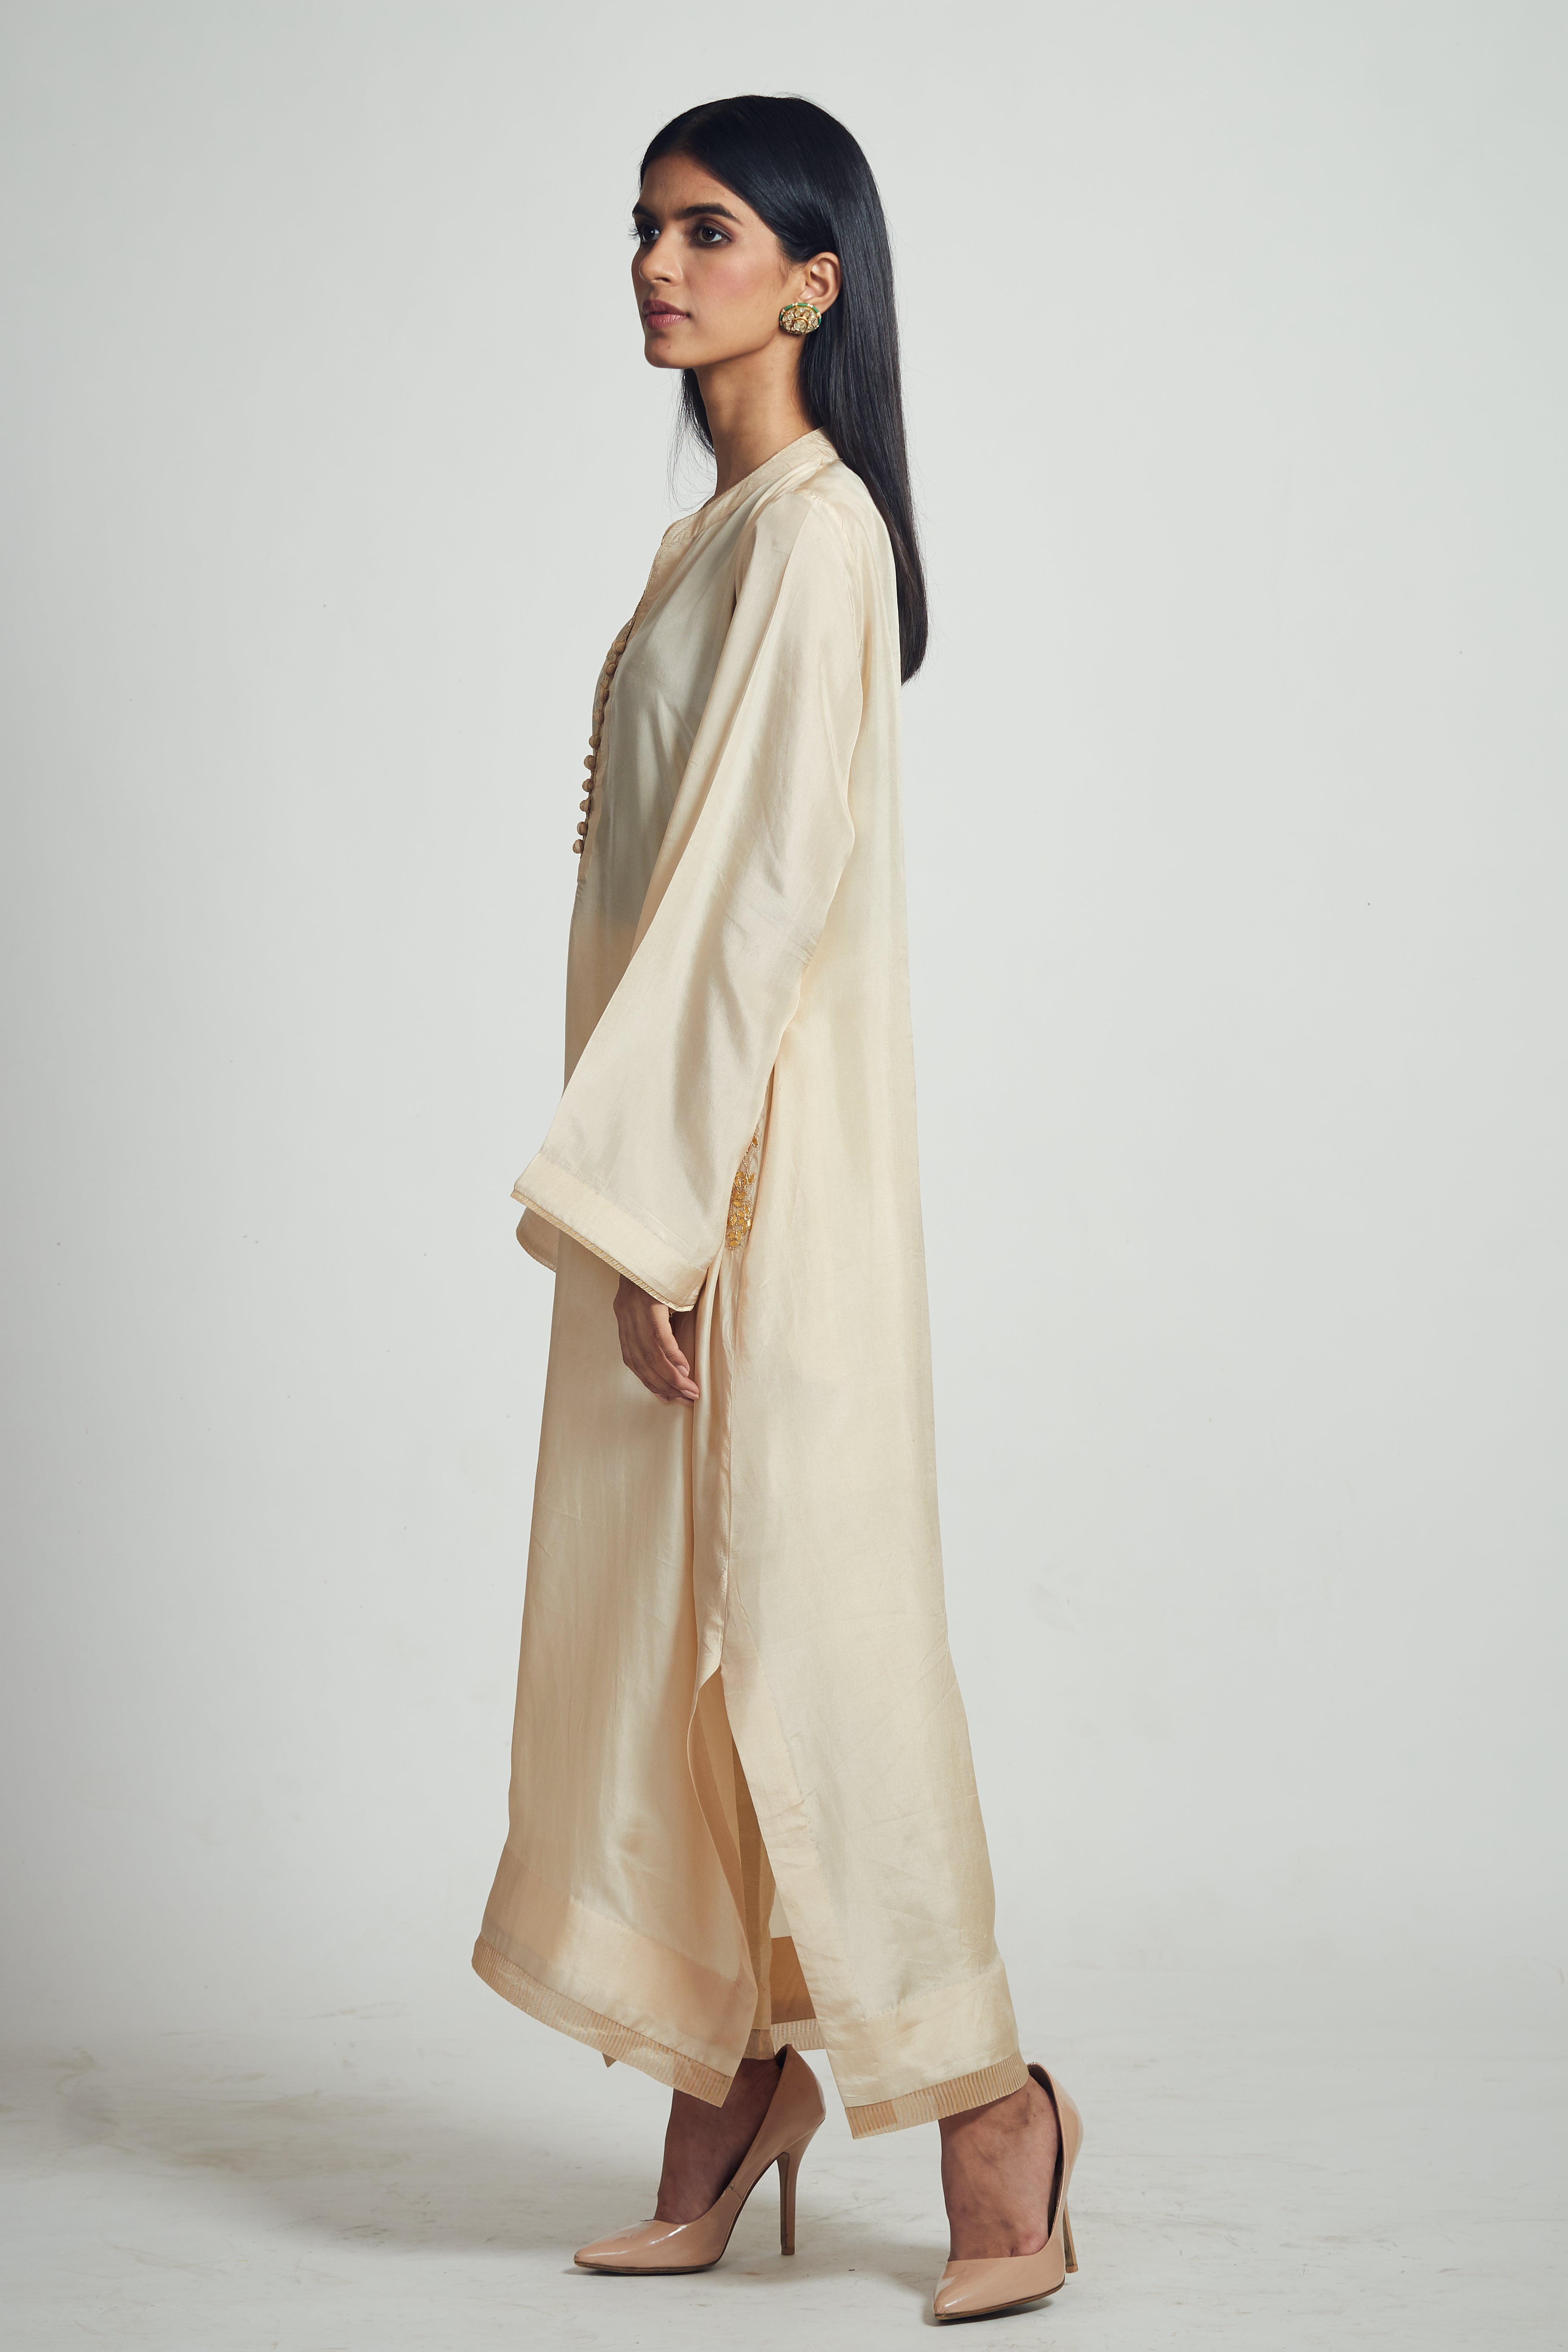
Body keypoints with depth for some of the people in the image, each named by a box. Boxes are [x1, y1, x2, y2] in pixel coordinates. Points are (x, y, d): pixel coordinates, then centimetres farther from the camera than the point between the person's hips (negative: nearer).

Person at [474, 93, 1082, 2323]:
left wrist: (643, 1200, -21)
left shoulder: (810, 530, -13)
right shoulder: (721, 533, 16)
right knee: (649, 1614, 11)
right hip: (678, 1148, 9)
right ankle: (731, 2073, 22)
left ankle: (985, 2097, 9)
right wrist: (625, 1192, 17)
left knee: (797, 1609, -4)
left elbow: (766, 881, -19)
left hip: (762, 1148, -9)